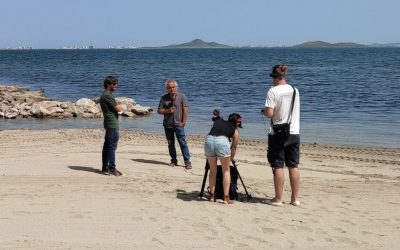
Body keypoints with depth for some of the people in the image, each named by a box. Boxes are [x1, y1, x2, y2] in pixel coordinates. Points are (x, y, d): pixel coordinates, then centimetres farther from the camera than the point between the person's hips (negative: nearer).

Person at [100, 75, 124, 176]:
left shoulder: (105, 95, 18)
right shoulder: (107, 95, -15)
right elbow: (118, 109, -16)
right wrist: (120, 106, 4)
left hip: (109, 124, 11)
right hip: (112, 124, -11)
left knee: (107, 147, 12)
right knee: (111, 147, -8)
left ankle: (105, 168, 16)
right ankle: (112, 169, -6)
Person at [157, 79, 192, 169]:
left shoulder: (182, 96, 0)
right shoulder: (164, 98, 7)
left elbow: (185, 110, -3)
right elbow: (159, 111, 6)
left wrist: (183, 122, -10)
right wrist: (167, 111, -13)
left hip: (178, 124, -3)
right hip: (167, 125, 3)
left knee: (183, 142, -8)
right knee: (170, 143, 9)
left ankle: (187, 162, -6)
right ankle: (174, 161, 20)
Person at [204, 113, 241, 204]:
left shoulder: (218, 121, 32)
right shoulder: (235, 130, 24)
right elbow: (234, 147, 28)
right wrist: (231, 159, 44)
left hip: (209, 139, 3)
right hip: (222, 141, -3)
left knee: (213, 170, 20)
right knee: (226, 170, 14)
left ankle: (212, 196, 23)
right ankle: (226, 198, 10)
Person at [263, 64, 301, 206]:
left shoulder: (273, 91, -11)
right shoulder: (295, 90, 6)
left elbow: (269, 113, -17)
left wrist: (264, 110, 4)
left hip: (278, 134, -5)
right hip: (294, 133, 5)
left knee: (278, 167, 3)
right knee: (293, 166, 10)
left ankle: (278, 199, 8)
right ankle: (295, 199, 15)